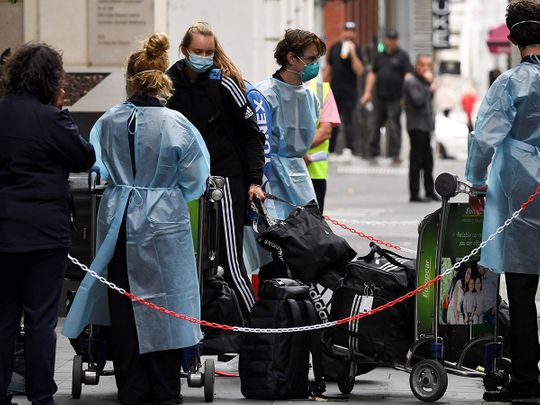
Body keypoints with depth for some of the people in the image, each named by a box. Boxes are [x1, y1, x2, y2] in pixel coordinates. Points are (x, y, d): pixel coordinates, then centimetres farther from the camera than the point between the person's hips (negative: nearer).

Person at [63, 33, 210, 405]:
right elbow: (194, 180, -4)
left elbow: (99, 164, 14)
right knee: (162, 301, 7)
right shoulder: (176, 124, -13)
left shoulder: (109, 121, -4)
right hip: (163, 222, -2)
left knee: (124, 305, 10)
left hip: (117, 218, 2)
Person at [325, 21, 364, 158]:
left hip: (348, 92, -5)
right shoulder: (335, 47, 10)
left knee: (347, 121, -10)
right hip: (334, 91, 5)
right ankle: (329, 150, 18)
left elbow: (359, 71, -16)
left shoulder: (355, 50, -5)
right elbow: (328, 67, 19)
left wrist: (353, 54, -23)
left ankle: (349, 148, -10)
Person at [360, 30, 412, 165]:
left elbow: (408, 75, -8)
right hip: (380, 97, 5)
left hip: (395, 98, -5)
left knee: (394, 127, -6)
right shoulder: (380, 56, 14)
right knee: (377, 124, 8)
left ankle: (395, 155, -3)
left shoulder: (402, 56, 0)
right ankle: (373, 153, 16)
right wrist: (367, 91, 14)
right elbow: (373, 74, 20)